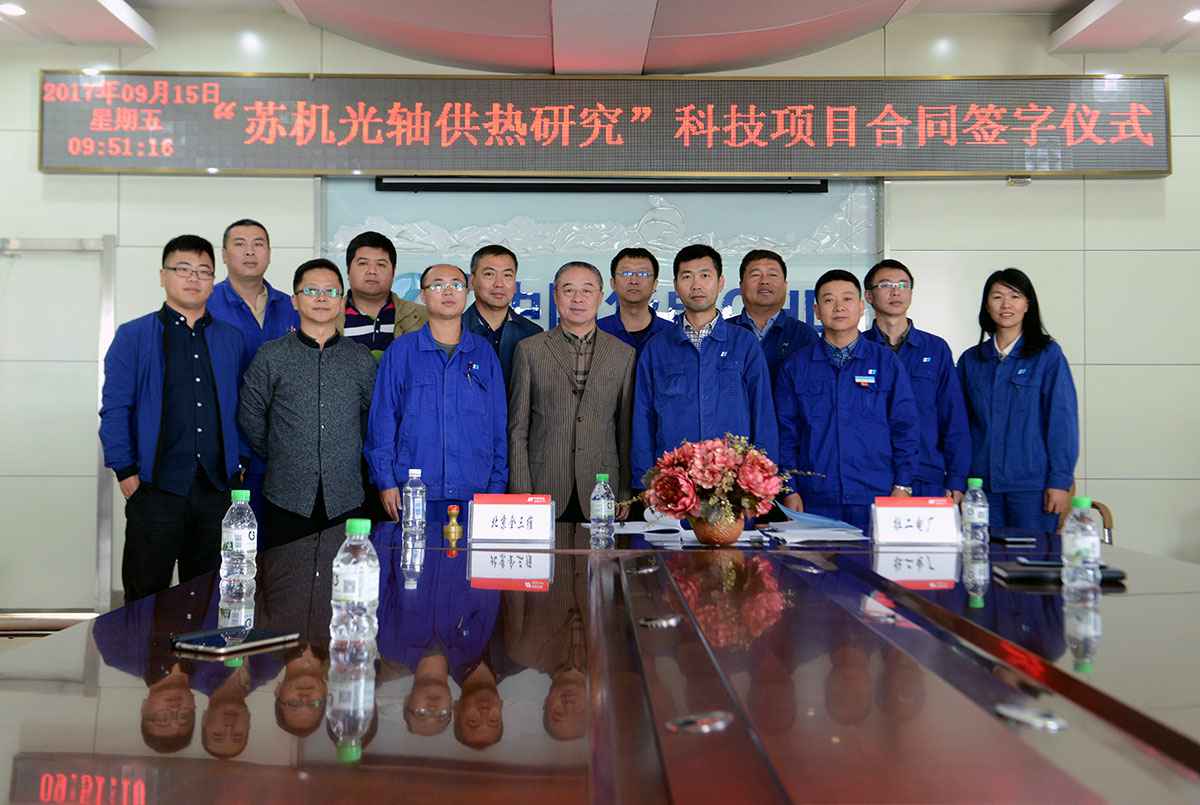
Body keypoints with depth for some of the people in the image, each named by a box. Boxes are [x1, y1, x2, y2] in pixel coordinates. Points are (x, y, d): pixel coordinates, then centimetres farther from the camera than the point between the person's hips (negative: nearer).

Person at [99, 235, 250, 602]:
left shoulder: (232, 339, 11)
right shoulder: (133, 336, 1)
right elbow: (114, 409, -2)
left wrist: (240, 462, 6)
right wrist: (126, 472, -7)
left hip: (217, 487, 3)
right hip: (155, 486, -3)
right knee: (146, 597, 5)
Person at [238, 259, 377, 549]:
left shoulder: (361, 358, 7)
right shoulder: (271, 357, 1)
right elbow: (250, 417, 8)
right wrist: (278, 457, 12)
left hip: (345, 499, 1)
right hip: (287, 499, -1)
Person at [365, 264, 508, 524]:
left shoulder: (484, 353, 9)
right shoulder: (401, 351, 5)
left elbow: (499, 424, 9)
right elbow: (382, 419, 4)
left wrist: (497, 485, 4)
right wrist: (386, 482, -3)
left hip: (474, 493, 1)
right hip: (414, 492, -1)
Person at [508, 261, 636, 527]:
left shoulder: (624, 354, 9)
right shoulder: (529, 350, 5)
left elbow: (626, 430, 9)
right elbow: (517, 428, 4)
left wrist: (627, 496, 5)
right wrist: (521, 494, -3)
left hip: (601, 494, 1)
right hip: (544, 492, -1)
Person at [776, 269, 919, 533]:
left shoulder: (886, 362, 6)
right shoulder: (796, 366, 7)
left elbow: (904, 427, 5)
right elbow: (786, 432, 6)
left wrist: (903, 486, -2)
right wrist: (790, 491, -1)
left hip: (877, 499, 0)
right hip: (815, 500, 0)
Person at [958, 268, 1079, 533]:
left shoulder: (1048, 354, -1)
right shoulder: (971, 360, 9)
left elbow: (1062, 420, -4)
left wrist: (1060, 480, -10)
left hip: (1032, 483, -3)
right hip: (982, 483, 3)